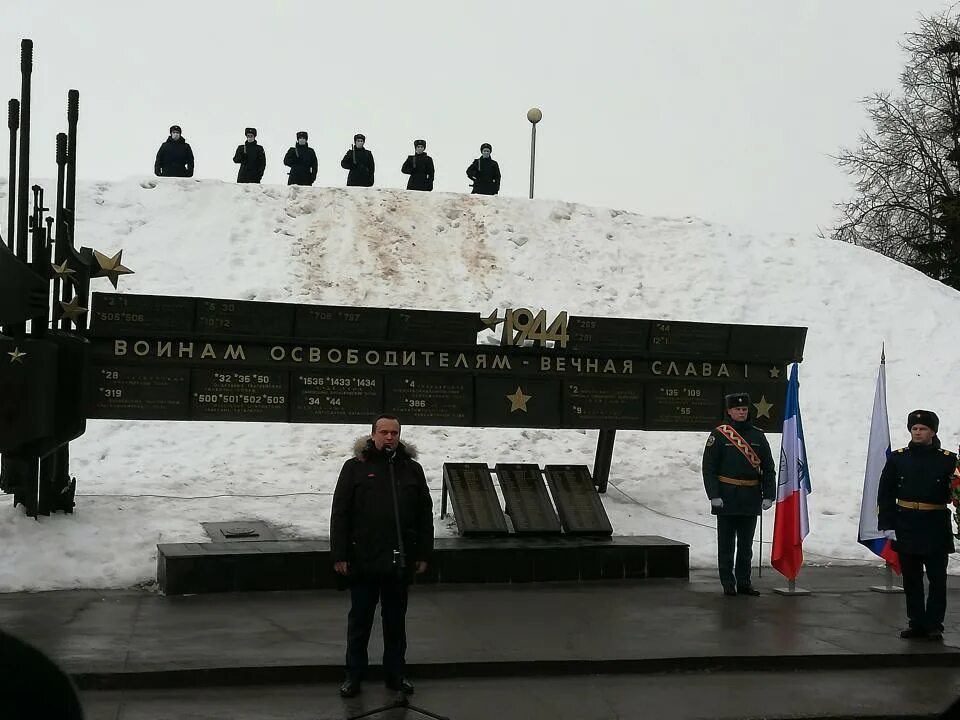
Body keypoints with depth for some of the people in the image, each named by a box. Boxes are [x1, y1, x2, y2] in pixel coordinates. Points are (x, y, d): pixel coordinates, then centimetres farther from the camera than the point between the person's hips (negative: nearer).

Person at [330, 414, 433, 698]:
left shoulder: (412, 469, 7)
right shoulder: (355, 467, -2)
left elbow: (425, 514, 9)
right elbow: (340, 513, -4)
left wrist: (422, 554, 5)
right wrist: (339, 555, -8)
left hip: (400, 560, 3)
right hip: (363, 559, -2)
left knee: (396, 619, 13)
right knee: (360, 619, 9)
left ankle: (395, 673, 26)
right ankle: (354, 675, 20)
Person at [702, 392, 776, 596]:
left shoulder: (758, 435, 8)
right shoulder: (719, 434, -3)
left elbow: (768, 468, 10)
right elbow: (709, 467, -5)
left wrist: (768, 495, 1)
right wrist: (714, 495, -13)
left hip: (751, 499, 3)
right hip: (727, 498, -3)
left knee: (746, 545, 11)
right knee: (726, 544, 4)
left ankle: (744, 582, 20)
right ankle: (728, 583, 12)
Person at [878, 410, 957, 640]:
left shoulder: (947, 460, 1)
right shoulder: (897, 459, 5)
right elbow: (885, 494, 4)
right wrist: (887, 524, -3)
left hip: (936, 529, -2)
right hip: (907, 527, 2)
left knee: (937, 578, 1)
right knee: (911, 578, 9)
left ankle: (934, 625, 11)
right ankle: (917, 624, 18)